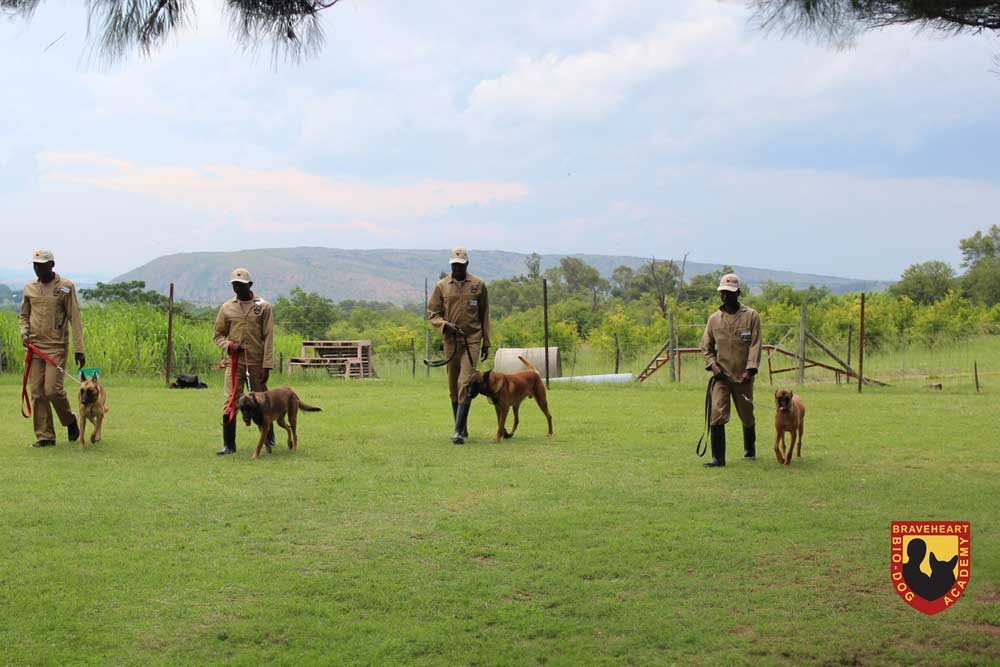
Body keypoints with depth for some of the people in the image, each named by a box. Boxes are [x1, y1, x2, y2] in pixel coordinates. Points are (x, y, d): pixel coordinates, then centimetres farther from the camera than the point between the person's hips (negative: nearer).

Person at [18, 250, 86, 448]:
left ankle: (70, 420, 17)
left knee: (52, 390, -11)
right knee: (37, 392, 1)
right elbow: (24, 315, 22)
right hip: (35, 346, 4)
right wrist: (24, 332, 0)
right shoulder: (29, 288, 11)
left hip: (57, 347, -4)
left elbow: (75, 318, -4)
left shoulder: (65, 287, -2)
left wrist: (79, 349, -8)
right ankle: (45, 436, 9)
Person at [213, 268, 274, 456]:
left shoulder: (263, 307, 0)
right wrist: (228, 345, -9)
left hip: (257, 363, -1)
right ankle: (229, 444, 1)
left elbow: (268, 338, -2)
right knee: (230, 402, -5)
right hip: (234, 362, 1)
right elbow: (219, 335, 13)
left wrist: (267, 365, -8)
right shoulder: (227, 308, 6)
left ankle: (269, 437, 31)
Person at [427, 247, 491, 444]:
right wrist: (445, 325, -14)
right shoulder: (441, 286, 4)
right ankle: (462, 427, 21)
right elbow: (432, 313, 6)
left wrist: (486, 342, 7)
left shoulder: (478, 285, 3)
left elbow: (484, 315, 8)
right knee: (453, 386, 8)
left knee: (465, 383, -13)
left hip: (472, 340, -2)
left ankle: (459, 431, -14)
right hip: (451, 340, 2)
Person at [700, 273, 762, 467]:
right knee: (717, 415, -13)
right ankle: (718, 457, -10)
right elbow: (706, 345, 12)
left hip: (742, 376, -1)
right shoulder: (714, 319, 5)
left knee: (747, 416, 13)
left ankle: (750, 449, 37)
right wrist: (712, 364, -5)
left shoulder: (751, 316, -2)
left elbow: (755, 345, -7)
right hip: (721, 376, 1)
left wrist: (750, 370, -16)